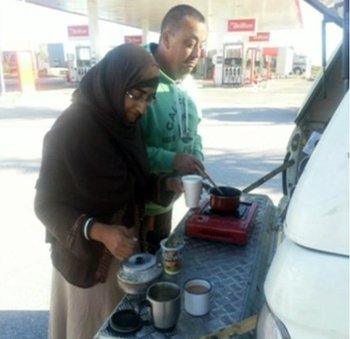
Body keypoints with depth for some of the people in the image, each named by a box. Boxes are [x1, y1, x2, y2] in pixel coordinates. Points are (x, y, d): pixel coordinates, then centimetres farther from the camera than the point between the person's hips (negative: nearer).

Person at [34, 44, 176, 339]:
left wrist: (167, 184, -11)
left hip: (126, 246, 6)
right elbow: (47, 205, -19)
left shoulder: (127, 123, -3)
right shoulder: (71, 130, -24)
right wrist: (99, 231, -33)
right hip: (87, 253, -6)